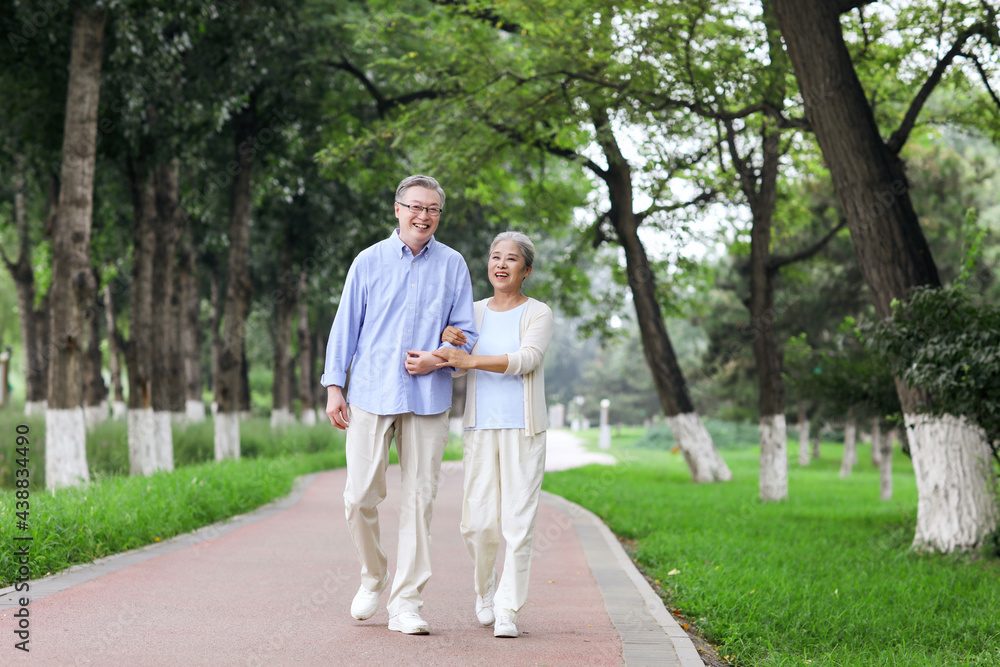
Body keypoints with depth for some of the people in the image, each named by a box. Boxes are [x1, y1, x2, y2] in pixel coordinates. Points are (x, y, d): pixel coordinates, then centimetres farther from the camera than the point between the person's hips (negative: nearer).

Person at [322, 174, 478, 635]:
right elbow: (345, 326, 8)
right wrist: (334, 386, 2)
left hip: (428, 398, 0)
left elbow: (466, 333, 10)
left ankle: (406, 604, 6)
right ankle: (373, 576, 23)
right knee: (360, 497, -3)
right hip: (371, 394, 0)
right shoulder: (369, 261, 7)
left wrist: (437, 359, -10)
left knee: (419, 499, 0)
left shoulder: (453, 266, 8)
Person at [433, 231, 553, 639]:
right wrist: (448, 341, -16)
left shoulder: (538, 314, 2)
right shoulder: (474, 313, 13)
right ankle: (485, 590, 25)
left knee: (518, 523, -7)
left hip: (523, 430, -2)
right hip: (480, 427, 2)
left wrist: (467, 359, -23)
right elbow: (455, 366, 7)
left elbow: (525, 359, -14)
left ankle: (507, 610, 0)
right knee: (478, 522, -2)